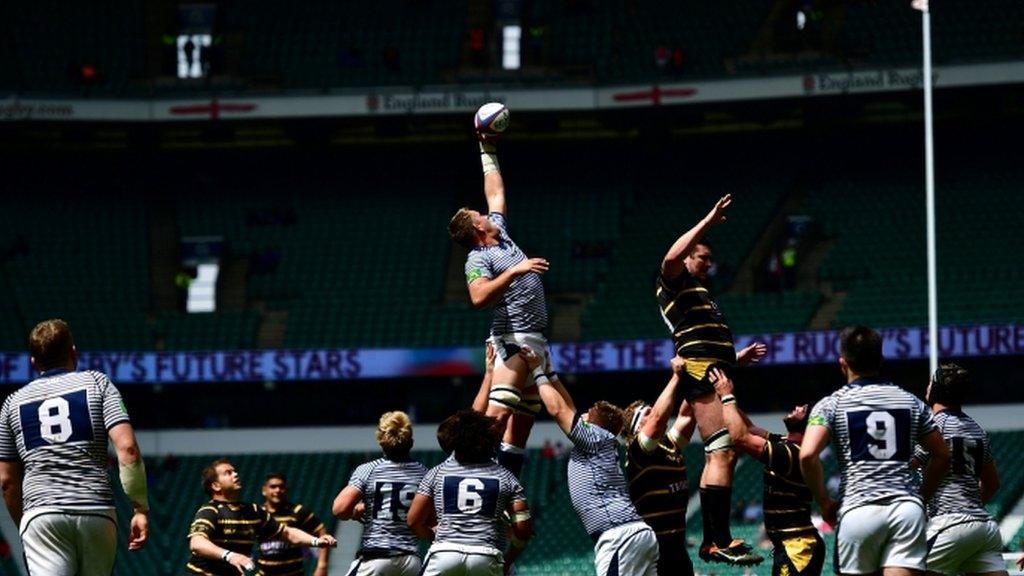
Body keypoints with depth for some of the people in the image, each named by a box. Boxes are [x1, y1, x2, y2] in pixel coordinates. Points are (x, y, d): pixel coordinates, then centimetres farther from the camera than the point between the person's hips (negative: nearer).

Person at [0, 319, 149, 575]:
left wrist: (22, 525, 28)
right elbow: (127, 447, -4)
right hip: (96, 510, 0)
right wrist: (141, 509, -2)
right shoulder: (96, 383, 8)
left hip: (40, 513, 0)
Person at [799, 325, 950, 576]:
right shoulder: (910, 401, 14)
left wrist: (824, 503, 2)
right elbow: (942, 455, 19)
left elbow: (807, 455, -11)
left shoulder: (831, 405, 4)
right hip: (907, 507, 2)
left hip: (857, 510, -2)